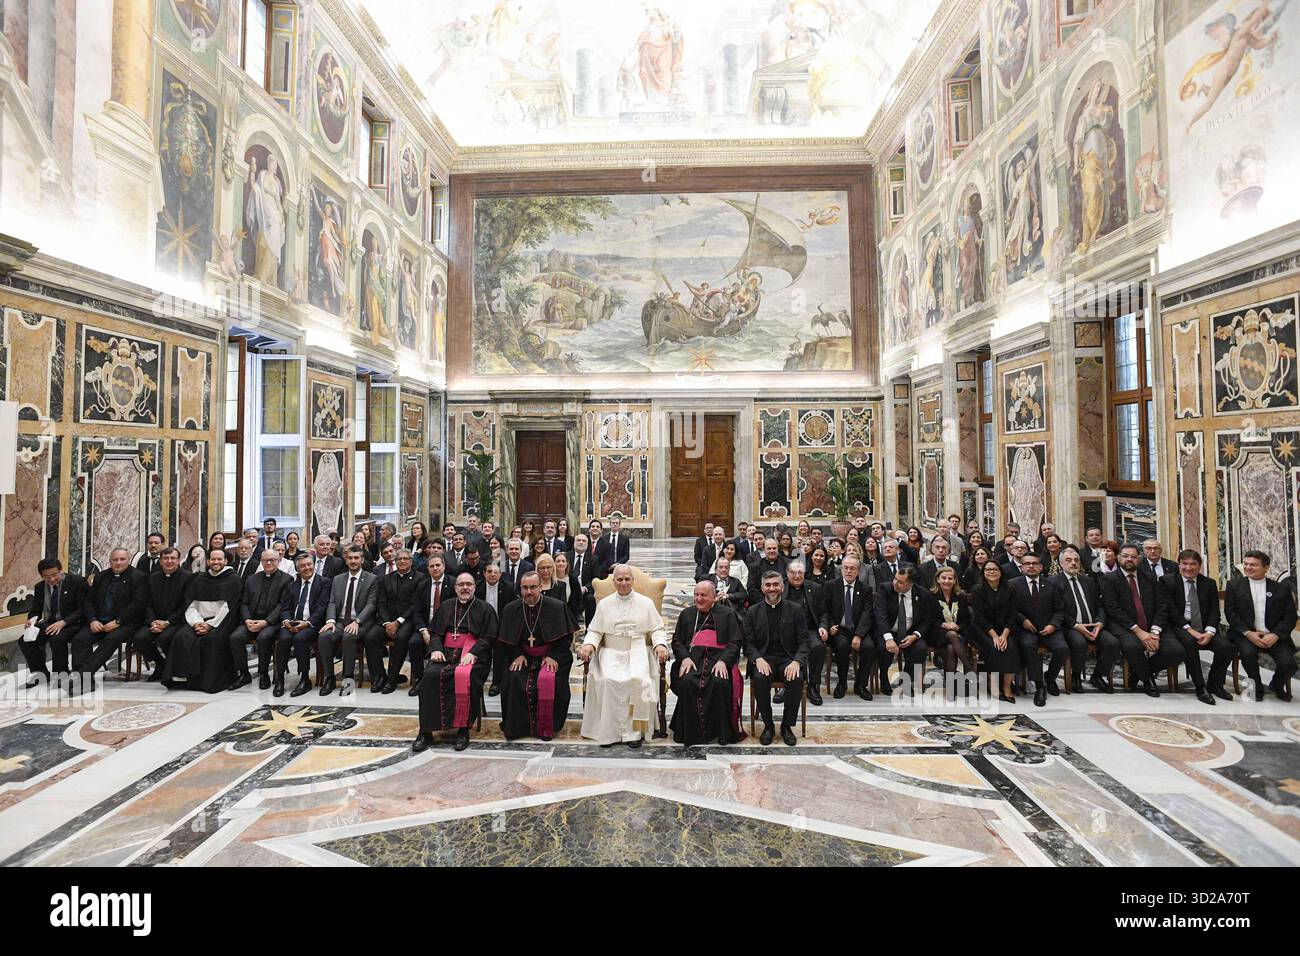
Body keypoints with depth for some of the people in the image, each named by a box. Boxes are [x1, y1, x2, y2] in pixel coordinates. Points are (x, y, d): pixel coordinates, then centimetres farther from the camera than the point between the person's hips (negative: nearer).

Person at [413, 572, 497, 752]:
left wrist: (473, 653, -15)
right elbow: (434, 631, 16)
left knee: (464, 676, -34)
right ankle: (426, 732, -18)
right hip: (446, 652, 3)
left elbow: (489, 637, 1)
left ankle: (463, 729, -22)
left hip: (473, 655, -3)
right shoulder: (446, 607, 21)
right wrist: (436, 649, -5)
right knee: (430, 675, -26)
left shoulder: (485, 609, 9)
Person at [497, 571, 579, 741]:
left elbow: (566, 638, -2)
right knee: (512, 680, -24)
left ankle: (547, 728, -9)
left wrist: (553, 656, -13)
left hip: (551, 656, -2)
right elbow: (507, 640, 10)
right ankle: (515, 726, -4)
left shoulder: (557, 607, -6)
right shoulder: (511, 609, 2)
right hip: (523, 656, 3)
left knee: (548, 681, -29)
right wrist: (517, 654, -7)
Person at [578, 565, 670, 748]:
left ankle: (634, 731, -20)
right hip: (611, 652, 1)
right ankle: (610, 731, -20)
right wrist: (588, 644, -9)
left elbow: (657, 629, 9)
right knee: (609, 680, -30)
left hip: (638, 651, -1)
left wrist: (660, 644, -11)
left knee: (639, 679, -31)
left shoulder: (646, 603, 11)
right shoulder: (604, 604, 14)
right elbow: (594, 631, 12)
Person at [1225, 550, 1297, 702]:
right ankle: (1257, 687, -2)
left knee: (1288, 663, -22)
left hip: (1274, 636, 1)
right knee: (1248, 653, -31)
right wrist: (1248, 633, -13)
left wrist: (1275, 635, -13)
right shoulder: (1234, 585, 7)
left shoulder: (1282, 587, 8)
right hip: (1245, 633, -1)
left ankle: (1277, 685, 15)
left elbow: (1290, 616, 3)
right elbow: (1230, 612, 1)